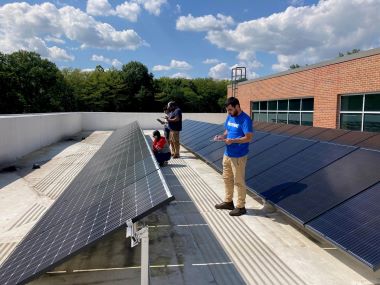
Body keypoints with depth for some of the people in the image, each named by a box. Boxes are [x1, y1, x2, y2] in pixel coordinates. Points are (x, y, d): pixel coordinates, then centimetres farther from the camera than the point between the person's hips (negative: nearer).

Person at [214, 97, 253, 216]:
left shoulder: (245, 119, -17)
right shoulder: (229, 117, 8)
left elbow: (248, 138, -22)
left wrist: (232, 140, -28)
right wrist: (222, 136, -3)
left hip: (238, 156, -8)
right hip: (227, 154, 8)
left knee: (239, 182, 2)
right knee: (227, 179, 18)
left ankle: (241, 207, 16)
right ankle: (228, 202, 34)